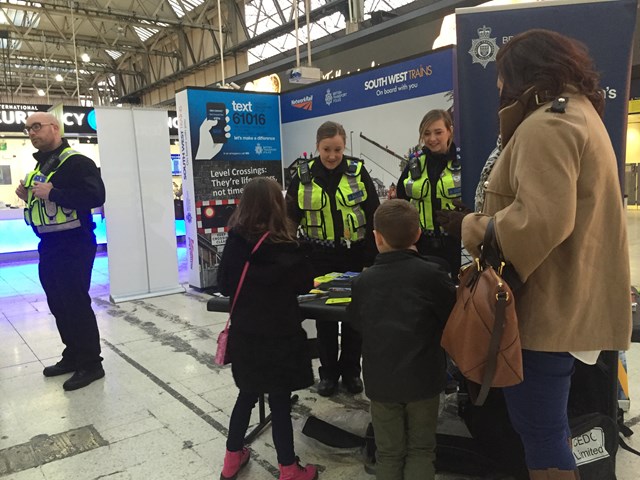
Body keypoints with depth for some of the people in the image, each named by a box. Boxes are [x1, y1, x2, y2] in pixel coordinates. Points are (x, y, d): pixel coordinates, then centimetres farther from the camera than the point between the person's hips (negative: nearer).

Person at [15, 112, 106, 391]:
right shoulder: (41, 165, 16)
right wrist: (28, 196, 4)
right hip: (49, 245, 10)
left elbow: (95, 196, -26)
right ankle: (73, 355, 29)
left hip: (73, 245, -10)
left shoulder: (76, 162, -13)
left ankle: (91, 363, 7)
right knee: (58, 304, 15)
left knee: (76, 304, -5)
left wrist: (51, 193, -26)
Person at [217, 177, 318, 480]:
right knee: (280, 402, 8)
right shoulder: (286, 247, -17)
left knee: (247, 395, 22)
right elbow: (305, 284, -3)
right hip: (279, 336, -4)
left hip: (244, 334, 4)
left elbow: (224, 286, 1)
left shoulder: (234, 243, -8)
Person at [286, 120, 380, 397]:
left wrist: (372, 258, -6)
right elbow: (291, 217, 1)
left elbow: (373, 216, -3)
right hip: (320, 257, 1)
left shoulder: (357, 171, -4)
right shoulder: (303, 175, -3)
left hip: (354, 254, 0)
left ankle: (351, 370, 26)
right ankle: (328, 372, 25)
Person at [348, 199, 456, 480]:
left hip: (380, 381, 2)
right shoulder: (432, 274, -13)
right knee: (421, 450, 15)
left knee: (389, 453, 16)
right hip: (423, 379, -1)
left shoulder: (362, 281, -5)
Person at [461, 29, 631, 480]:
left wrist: (476, 229, -14)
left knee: (539, 428, 2)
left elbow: (541, 219, -30)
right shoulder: (578, 112, 18)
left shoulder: (546, 124, -17)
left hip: (546, 308, -11)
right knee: (548, 422, 23)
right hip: (569, 301, 11)